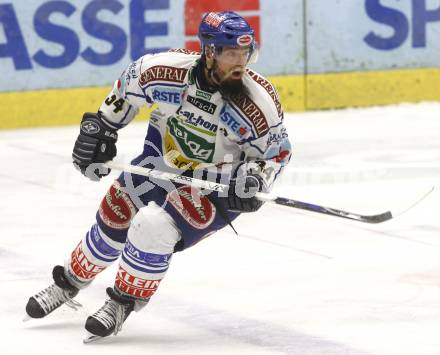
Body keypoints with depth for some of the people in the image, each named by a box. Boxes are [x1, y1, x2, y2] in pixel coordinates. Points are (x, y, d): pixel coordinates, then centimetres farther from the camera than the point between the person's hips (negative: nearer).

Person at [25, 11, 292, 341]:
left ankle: (123, 303, -1)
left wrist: (254, 178, -29)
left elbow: (277, 150, -11)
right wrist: (100, 127, 2)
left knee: (152, 227, -23)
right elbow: (131, 82, 0)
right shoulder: (168, 69, -23)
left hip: (216, 182, -4)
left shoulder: (260, 101, -28)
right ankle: (69, 283, 40)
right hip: (162, 159, 4)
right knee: (114, 220, 13)